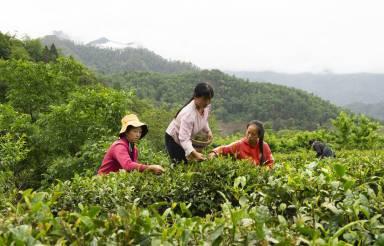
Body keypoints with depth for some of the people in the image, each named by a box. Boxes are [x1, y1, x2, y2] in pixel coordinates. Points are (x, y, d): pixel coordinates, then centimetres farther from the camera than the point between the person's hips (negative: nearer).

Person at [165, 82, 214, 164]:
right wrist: (194, 154, -54)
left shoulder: (206, 106, -15)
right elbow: (184, 139, -42)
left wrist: (208, 131, -8)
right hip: (173, 139, -7)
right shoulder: (188, 114, -39)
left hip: (190, 138, 7)